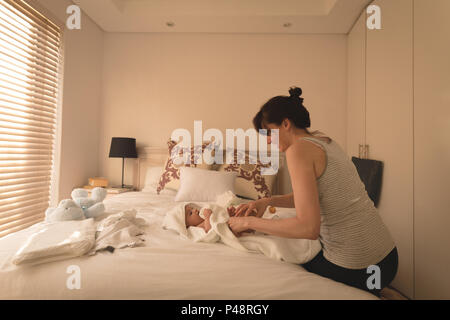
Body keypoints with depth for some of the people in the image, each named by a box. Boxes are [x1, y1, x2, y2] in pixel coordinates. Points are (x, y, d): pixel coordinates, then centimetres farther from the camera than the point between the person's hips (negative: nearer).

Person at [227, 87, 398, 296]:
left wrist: (250, 222, -17)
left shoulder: (299, 149, -21)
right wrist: (268, 201, 5)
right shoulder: (325, 141, 7)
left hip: (354, 268, -8)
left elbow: (309, 228, -26)